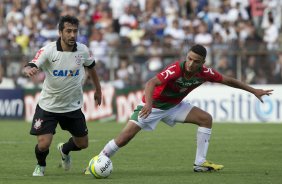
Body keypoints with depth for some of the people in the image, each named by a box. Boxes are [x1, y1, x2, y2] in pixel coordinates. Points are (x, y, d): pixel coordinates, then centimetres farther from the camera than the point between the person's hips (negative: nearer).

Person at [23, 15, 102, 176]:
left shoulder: (82, 50, -10)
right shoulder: (48, 50, -20)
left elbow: (91, 67, 11)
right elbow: (30, 67, -30)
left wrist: (98, 90, 19)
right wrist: (29, 70, -55)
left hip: (73, 107, 3)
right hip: (48, 106, -3)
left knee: (82, 144, 11)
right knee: (43, 144, -12)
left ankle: (65, 150, 48)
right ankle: (41, 166, 25)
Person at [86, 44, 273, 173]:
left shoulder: (204, 72, -15)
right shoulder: (176, 69, -34)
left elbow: (227, 80, 0)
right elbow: (151, 83, -46)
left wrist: (253, 90, 6)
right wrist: (148, 104, -64)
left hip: (174, 105, 6)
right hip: (153, 105, -6)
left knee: (206, 119, -5)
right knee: (124, 138, -16)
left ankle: (200, 163, 0)